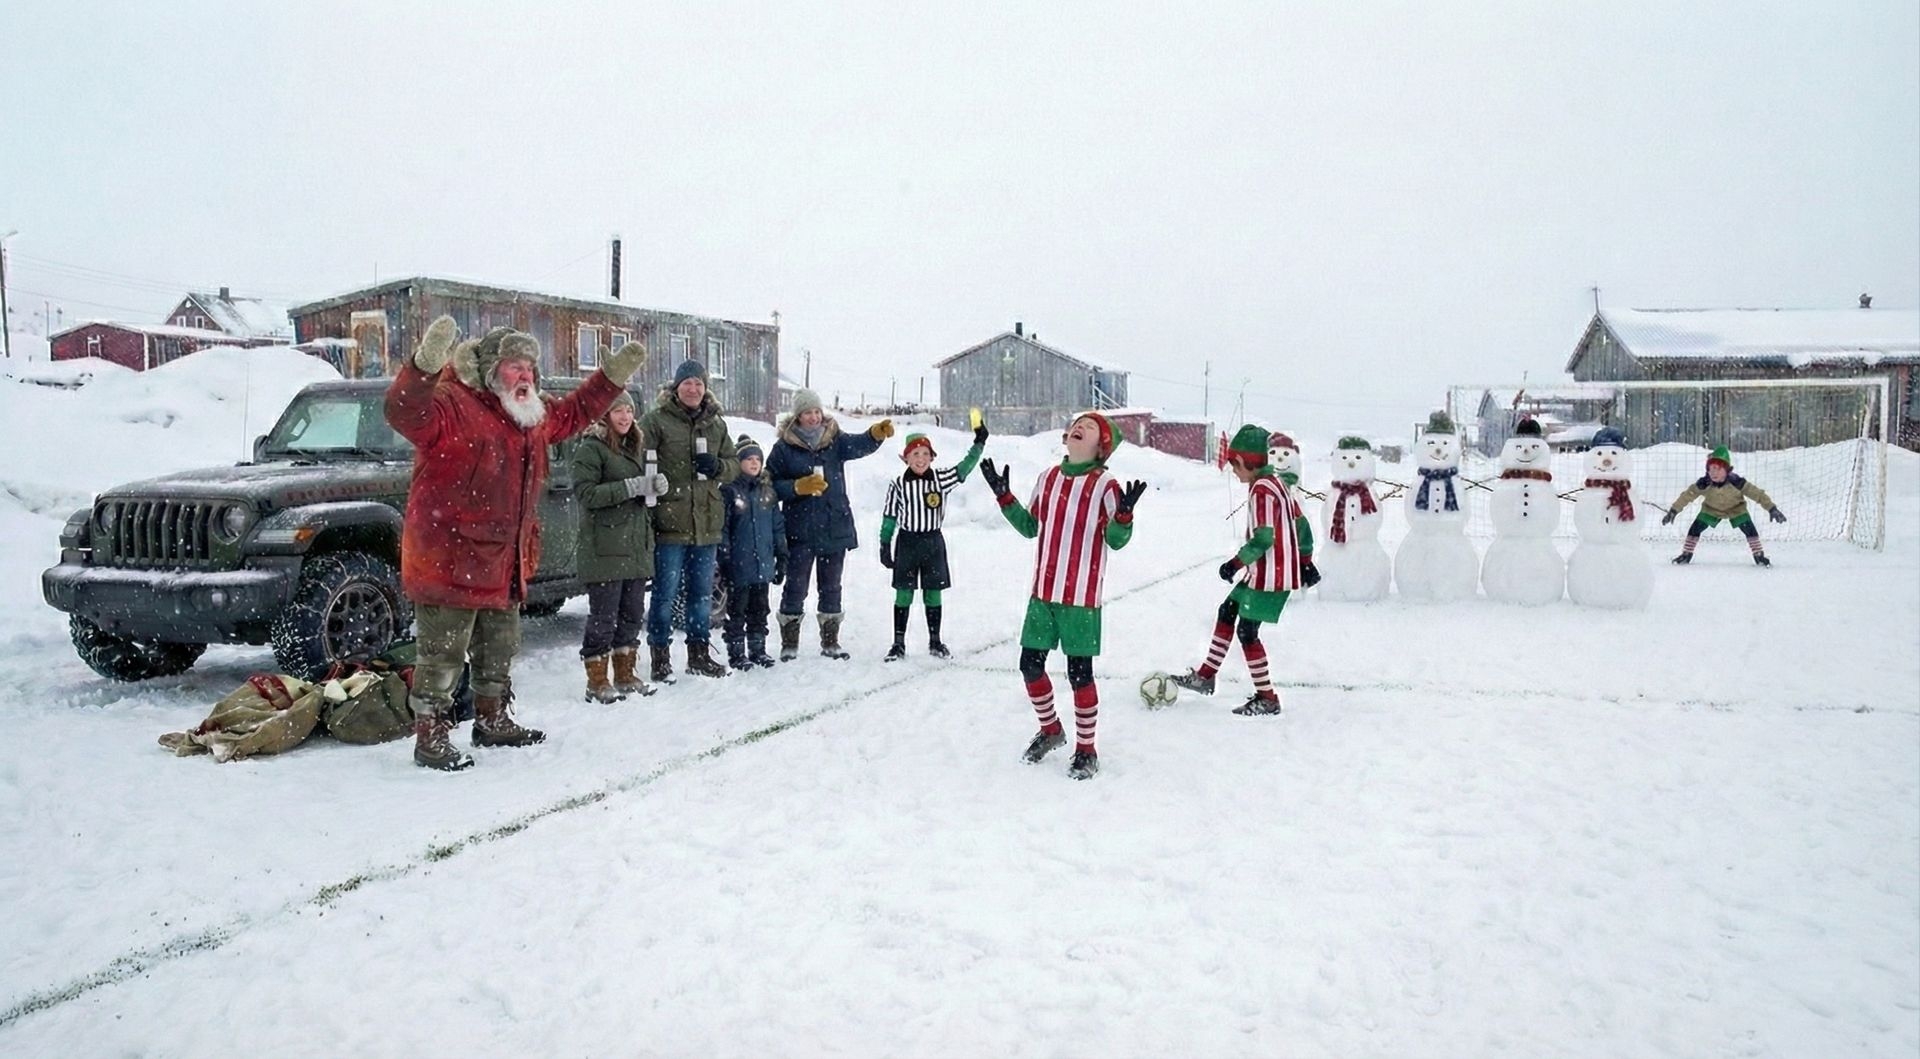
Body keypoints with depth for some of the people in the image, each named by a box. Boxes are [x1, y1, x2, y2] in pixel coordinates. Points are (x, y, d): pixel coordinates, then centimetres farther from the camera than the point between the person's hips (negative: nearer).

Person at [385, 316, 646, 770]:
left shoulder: (532, 417, 13)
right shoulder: (453, 406, -15)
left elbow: (574, 412, 30)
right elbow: (404, 412, -33)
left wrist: (615, 374, 25)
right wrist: (427, 363, -50)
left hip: (503, 565, 9)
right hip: (448, 562, -9)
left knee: (500, 649, 21)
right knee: (443, 654, -3)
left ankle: (493, 721, 37)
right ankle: (430, 738, 7)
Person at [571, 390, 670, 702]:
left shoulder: (636, 446, 18)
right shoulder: (590, 448, -7)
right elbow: (587, 493, -16)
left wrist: (657, 487, 1)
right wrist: (632, 487, -21)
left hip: (636, 545, 8)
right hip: (604, 546, -8)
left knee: (632, 614, 12)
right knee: (604, 616, -3)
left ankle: (626, 676, 23)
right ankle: (597, 682, 6)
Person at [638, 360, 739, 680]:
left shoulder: (716, 424, 13)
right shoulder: (656, 421, -4)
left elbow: (734, 465, 15)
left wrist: (717, 466, -6)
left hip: (707, 524, 6)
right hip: (669, 522, -5)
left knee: (702, 593, 15)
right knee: (665, 593, 0)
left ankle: (699, 653, 27)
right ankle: (660, 657, 10)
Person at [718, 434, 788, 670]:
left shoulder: (767, 492, 10)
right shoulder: (729, 491, -7)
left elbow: (778, 526, 13)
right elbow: (721, 529, -10)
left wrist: (781, 557, 10)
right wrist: (724, 560, -14)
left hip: (763, 564, 5)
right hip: (739, 565, -5)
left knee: (759, 609, 14)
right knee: (737, 610, 4)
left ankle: (758, 649, 24)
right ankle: (736, 652, 11)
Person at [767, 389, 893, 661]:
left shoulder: (835, 441, 3)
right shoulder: (784, 447, -1)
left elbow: (860, 445, -17)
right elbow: (771, 486, -3)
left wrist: (877, 433, -39)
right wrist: (799, 487, -19)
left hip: (835, 528, 3)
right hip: (800, 531, -2)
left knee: (831, 587, 11)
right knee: (796, 587, 1)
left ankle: (830, 642, 22)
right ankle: (789, 644, 11)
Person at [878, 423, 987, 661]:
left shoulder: (941, 479, -1)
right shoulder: (898, 485, -5)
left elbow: (964, 467, -9)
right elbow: (889, 517, 0)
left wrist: (979, 443, -19)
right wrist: (885, 546, -1)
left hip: (933, 542, 2)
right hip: (908, 542, -1)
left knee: (933, 594, 8)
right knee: (903, 594, 2)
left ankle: (935, 641, 20)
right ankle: (899, 643, 11)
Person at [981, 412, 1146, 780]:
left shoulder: (1105, 485, -9)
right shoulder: (1049, 478, 7)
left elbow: (1116, 540, -9)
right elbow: (1031, 527, 16)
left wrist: (1124, 513, -27)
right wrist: (1004, 497, 9)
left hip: (1082, 597, -5)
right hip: (1043, 593, 6)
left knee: (1079, 672, 1)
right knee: (1030, 664, 11)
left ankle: (1086, 750, 18)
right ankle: (1051, 729, 34)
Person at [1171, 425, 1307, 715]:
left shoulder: (1262, 490, -20)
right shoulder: (1277, 482, 10)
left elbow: (1263, 539, -25)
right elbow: (1300, 522, 17)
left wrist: (1236, 563, -16)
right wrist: (1304, 561, 23)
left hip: (1269, 575, -10)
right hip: (1267, 571, 10)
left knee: (1247, 631, -3)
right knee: (1227, 612, 17)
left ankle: (1267, 697, 7)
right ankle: (1206, 676, 26)